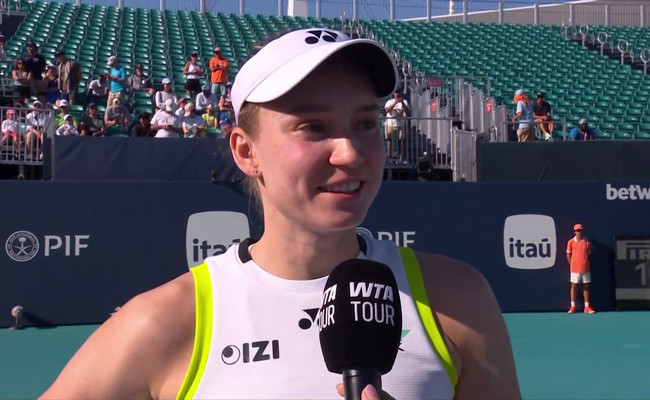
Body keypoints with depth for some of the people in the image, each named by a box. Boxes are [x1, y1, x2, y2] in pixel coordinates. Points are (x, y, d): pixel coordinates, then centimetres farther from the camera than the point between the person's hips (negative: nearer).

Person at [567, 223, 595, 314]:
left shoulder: (587, 242, 4)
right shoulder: (571, 242, -1)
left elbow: (589, 255, 9)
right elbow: (568, 255, 5)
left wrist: (588, 265, 3)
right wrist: (572, 265, 0)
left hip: (586, 268, 2)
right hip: (575, 269, -2)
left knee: (586, 286, 5)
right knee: (574, 286, 3)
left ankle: (587, 307, 9)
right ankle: (573, 306, 8)